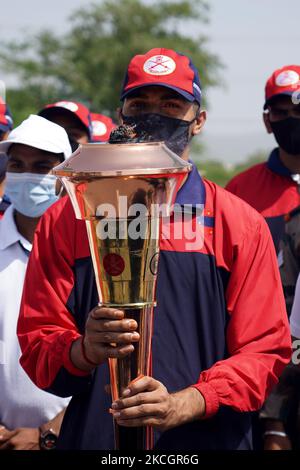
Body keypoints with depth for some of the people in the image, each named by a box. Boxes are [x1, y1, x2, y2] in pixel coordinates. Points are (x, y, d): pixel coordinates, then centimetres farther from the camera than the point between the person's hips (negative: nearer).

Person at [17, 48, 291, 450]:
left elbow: (264, 350, -3)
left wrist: (182, 405, -19)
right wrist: (85, 351, -22)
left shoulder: (241, 225, 3)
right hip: (92, 438, 1)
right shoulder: (67, 219, 5)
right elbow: (37, 342, 1)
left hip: (206, 440, 0)